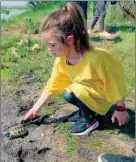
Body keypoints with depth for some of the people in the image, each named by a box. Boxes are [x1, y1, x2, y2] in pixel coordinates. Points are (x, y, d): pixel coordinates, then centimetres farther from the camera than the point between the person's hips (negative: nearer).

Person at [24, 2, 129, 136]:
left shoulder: (97, 57, -38)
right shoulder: (61, 61, -16)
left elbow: (115, 83, -25)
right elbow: (52, 85, -4)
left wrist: (120, 108, -15)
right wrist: (36, 108, -2)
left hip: (102, 96, -6)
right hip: (86, 92, 7)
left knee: (78, 89, -25)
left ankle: (90, 120, -2)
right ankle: (88, 110, 16)